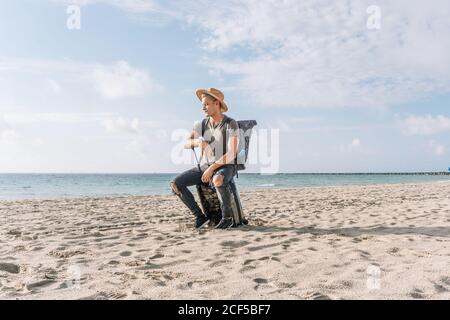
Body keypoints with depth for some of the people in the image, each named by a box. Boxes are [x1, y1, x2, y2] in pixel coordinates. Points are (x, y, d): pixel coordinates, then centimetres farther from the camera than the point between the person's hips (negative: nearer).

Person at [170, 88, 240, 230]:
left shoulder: (231, 124, -11)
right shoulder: (201, 124, 6)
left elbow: (232, 154, -19)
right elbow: (186, 144, -3)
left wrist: (212, 169, -24)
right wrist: (198, 141, -27)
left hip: (225, 167, -5)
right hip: (204, 167, 5)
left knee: (218, 180, -42)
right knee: (176, 183, -16)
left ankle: (227, 218, -21)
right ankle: (200, 216, -7)